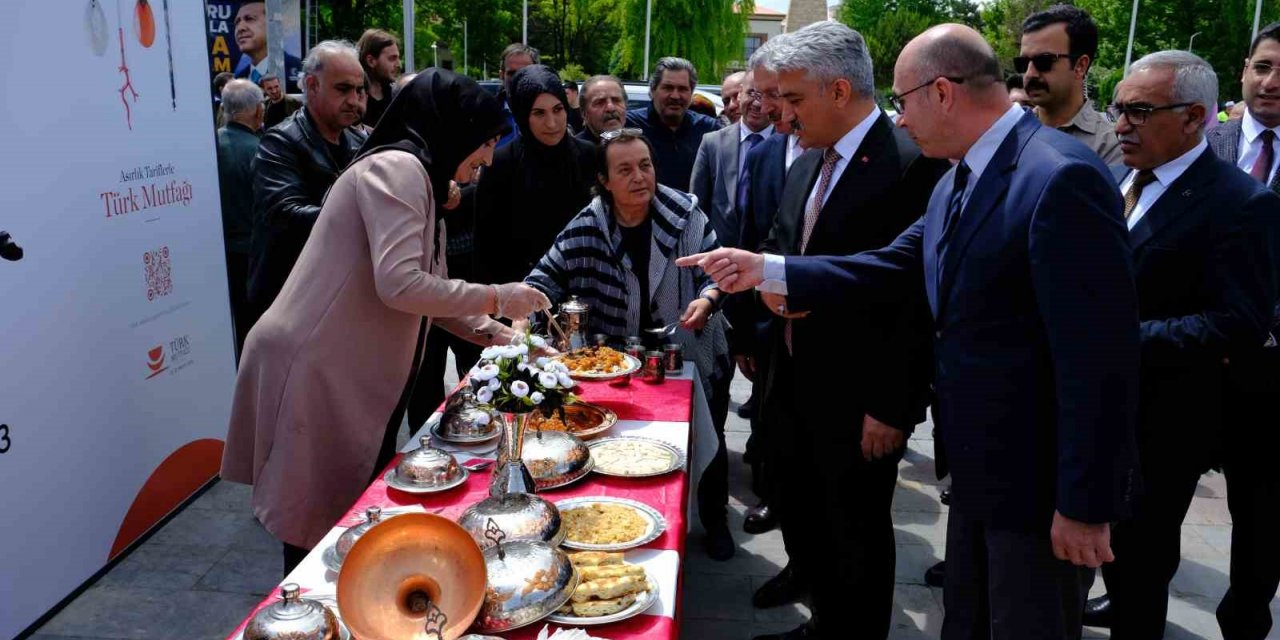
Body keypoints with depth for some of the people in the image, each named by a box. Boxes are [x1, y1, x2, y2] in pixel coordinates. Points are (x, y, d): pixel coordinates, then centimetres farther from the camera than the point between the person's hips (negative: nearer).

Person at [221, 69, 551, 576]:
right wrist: (495, 297, -15)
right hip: (314, 372, -10)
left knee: (351, 521, 17)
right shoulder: (397, 167, -14)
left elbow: (432, 291, 20)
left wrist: (498, 335, 13)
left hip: (352, 374, 10)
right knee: (317, 524, 1)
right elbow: (399, 284, -26)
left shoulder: (415, 177, 18)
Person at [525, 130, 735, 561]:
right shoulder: (587, 228, -12)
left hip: (692, 357, 0)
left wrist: (706, 300, -26)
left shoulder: (685, 214, -14)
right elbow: (550, 274, -4)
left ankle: (714, 520, 42)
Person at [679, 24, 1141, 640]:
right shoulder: (959, 181, 8)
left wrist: (1085, 504, -22)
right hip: (977, 468, 9)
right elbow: (892, 268, 9)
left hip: (1040, 482, -9)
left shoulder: (1062, 177, -23)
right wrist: (767, 269, 3)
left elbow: (1099, 353, -25)